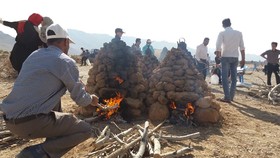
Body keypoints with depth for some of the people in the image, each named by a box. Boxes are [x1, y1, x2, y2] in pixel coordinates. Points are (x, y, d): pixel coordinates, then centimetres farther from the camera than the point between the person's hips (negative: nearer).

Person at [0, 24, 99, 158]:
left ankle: (52, 146, 28)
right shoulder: (66, 61, -7)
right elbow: (80, 98, -1)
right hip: (30, 122, -8)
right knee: (85, 130, 2)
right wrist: (91, 100, 22)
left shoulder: (34, 55, 15)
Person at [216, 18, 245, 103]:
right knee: (234, 77, 10)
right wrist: (243, 59, 8)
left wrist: (218, 57, -4)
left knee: (225, 77, 0)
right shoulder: (239, 33, 6)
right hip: (235, 57, 4)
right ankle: (231, 96, 13)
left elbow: (218, 46, -13)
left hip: (225, 57, -3)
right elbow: (242, 47, 4)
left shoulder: (222, 33, -4)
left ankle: (227, 97, -4)